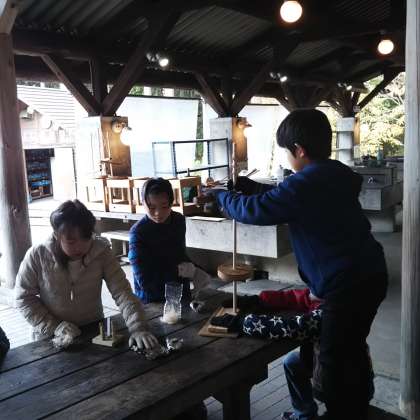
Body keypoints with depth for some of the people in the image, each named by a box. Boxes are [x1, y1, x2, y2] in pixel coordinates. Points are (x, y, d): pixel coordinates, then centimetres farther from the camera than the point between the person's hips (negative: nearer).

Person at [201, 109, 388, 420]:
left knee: (334, 358, 5)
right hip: (370, 274, 10)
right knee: (352, 348, 25)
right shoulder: (334, 175, 10)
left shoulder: (306, 183, -21)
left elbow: (255, 210, -17)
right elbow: (280, 196, 20)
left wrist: (220, 196, -1)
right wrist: (246, 185, 18)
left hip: (348, 284, -10)